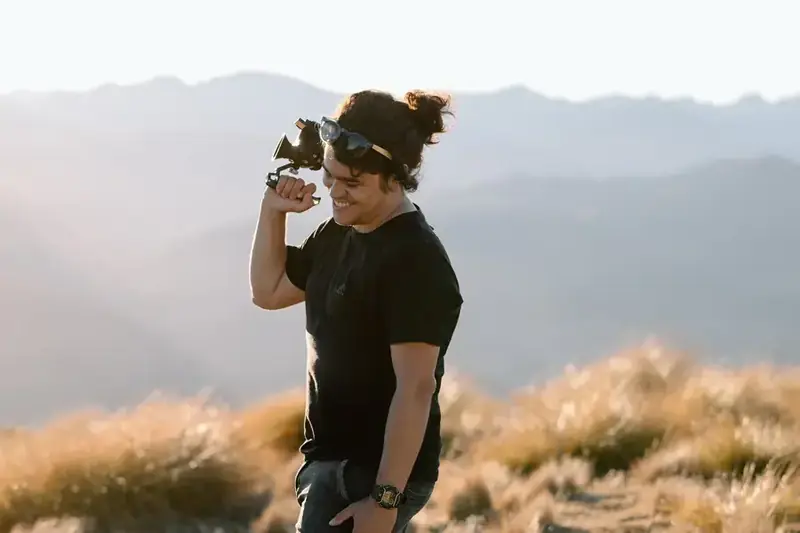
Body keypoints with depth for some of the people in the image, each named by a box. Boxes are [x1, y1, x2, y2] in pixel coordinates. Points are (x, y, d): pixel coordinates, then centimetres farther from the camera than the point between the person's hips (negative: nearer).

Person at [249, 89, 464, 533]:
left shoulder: (415, 262, -20)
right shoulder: (339, 236, 9)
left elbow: (416, 388, -24)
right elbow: (269, 290, 23)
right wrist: (272, 211, 8)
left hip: (376, 473, -10)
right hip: (331, 461, 10)